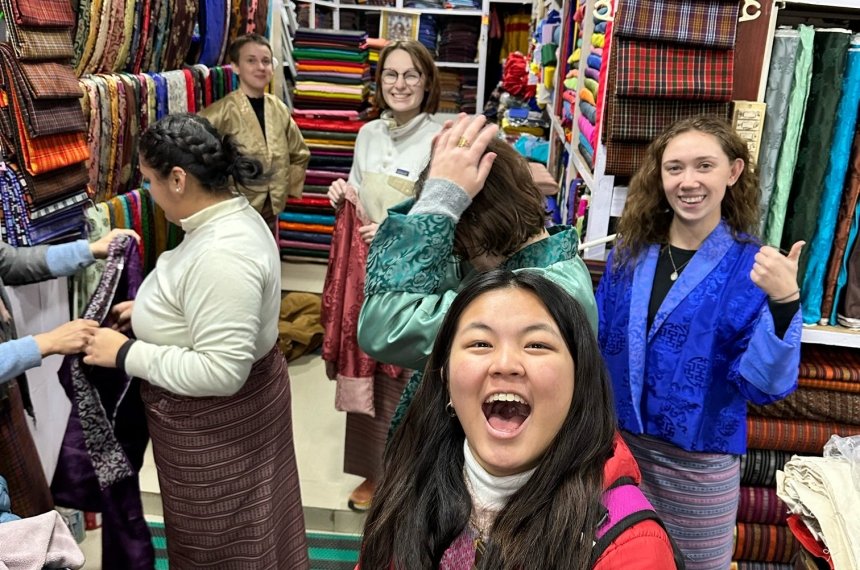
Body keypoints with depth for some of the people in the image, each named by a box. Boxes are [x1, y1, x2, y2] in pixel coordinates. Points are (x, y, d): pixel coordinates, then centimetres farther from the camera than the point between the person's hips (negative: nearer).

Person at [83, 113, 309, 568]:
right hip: (217, 411, 10)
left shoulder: (221, 253, -32)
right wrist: (152, 308, 7)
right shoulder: (232, 216, 0)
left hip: (216, 417, -9)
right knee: (231, 530, 28)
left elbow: (220, 372, -33)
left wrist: (126, 354, -25)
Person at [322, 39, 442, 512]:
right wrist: (343, 198, -2)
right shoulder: (368, 134, 8)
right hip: (365, 270, 6)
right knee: (363, 375, 13)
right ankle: (373, 471, 32)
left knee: (407, 379, 2)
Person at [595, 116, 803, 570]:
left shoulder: (754, 266, -11)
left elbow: (764, 384, -17)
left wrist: (784, 303, -31)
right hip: (618, 445, 3)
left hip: (699, 463, -3)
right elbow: (595, 342, 7)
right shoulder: (629, 253, -2)